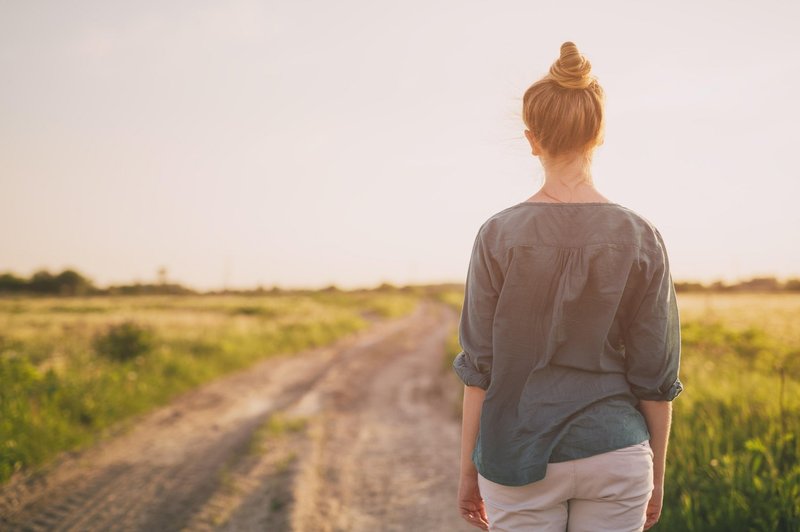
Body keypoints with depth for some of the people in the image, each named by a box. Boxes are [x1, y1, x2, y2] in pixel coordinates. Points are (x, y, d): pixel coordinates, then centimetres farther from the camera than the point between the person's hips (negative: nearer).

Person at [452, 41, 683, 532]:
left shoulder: (498, 236, -8)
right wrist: (657, 475, 9)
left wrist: (468, 468, 5)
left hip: (521, 459, 0)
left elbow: (480, 366, -5)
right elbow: (655, 375, -2)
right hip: (613, 455, 1)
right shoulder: (641, 239, -6)